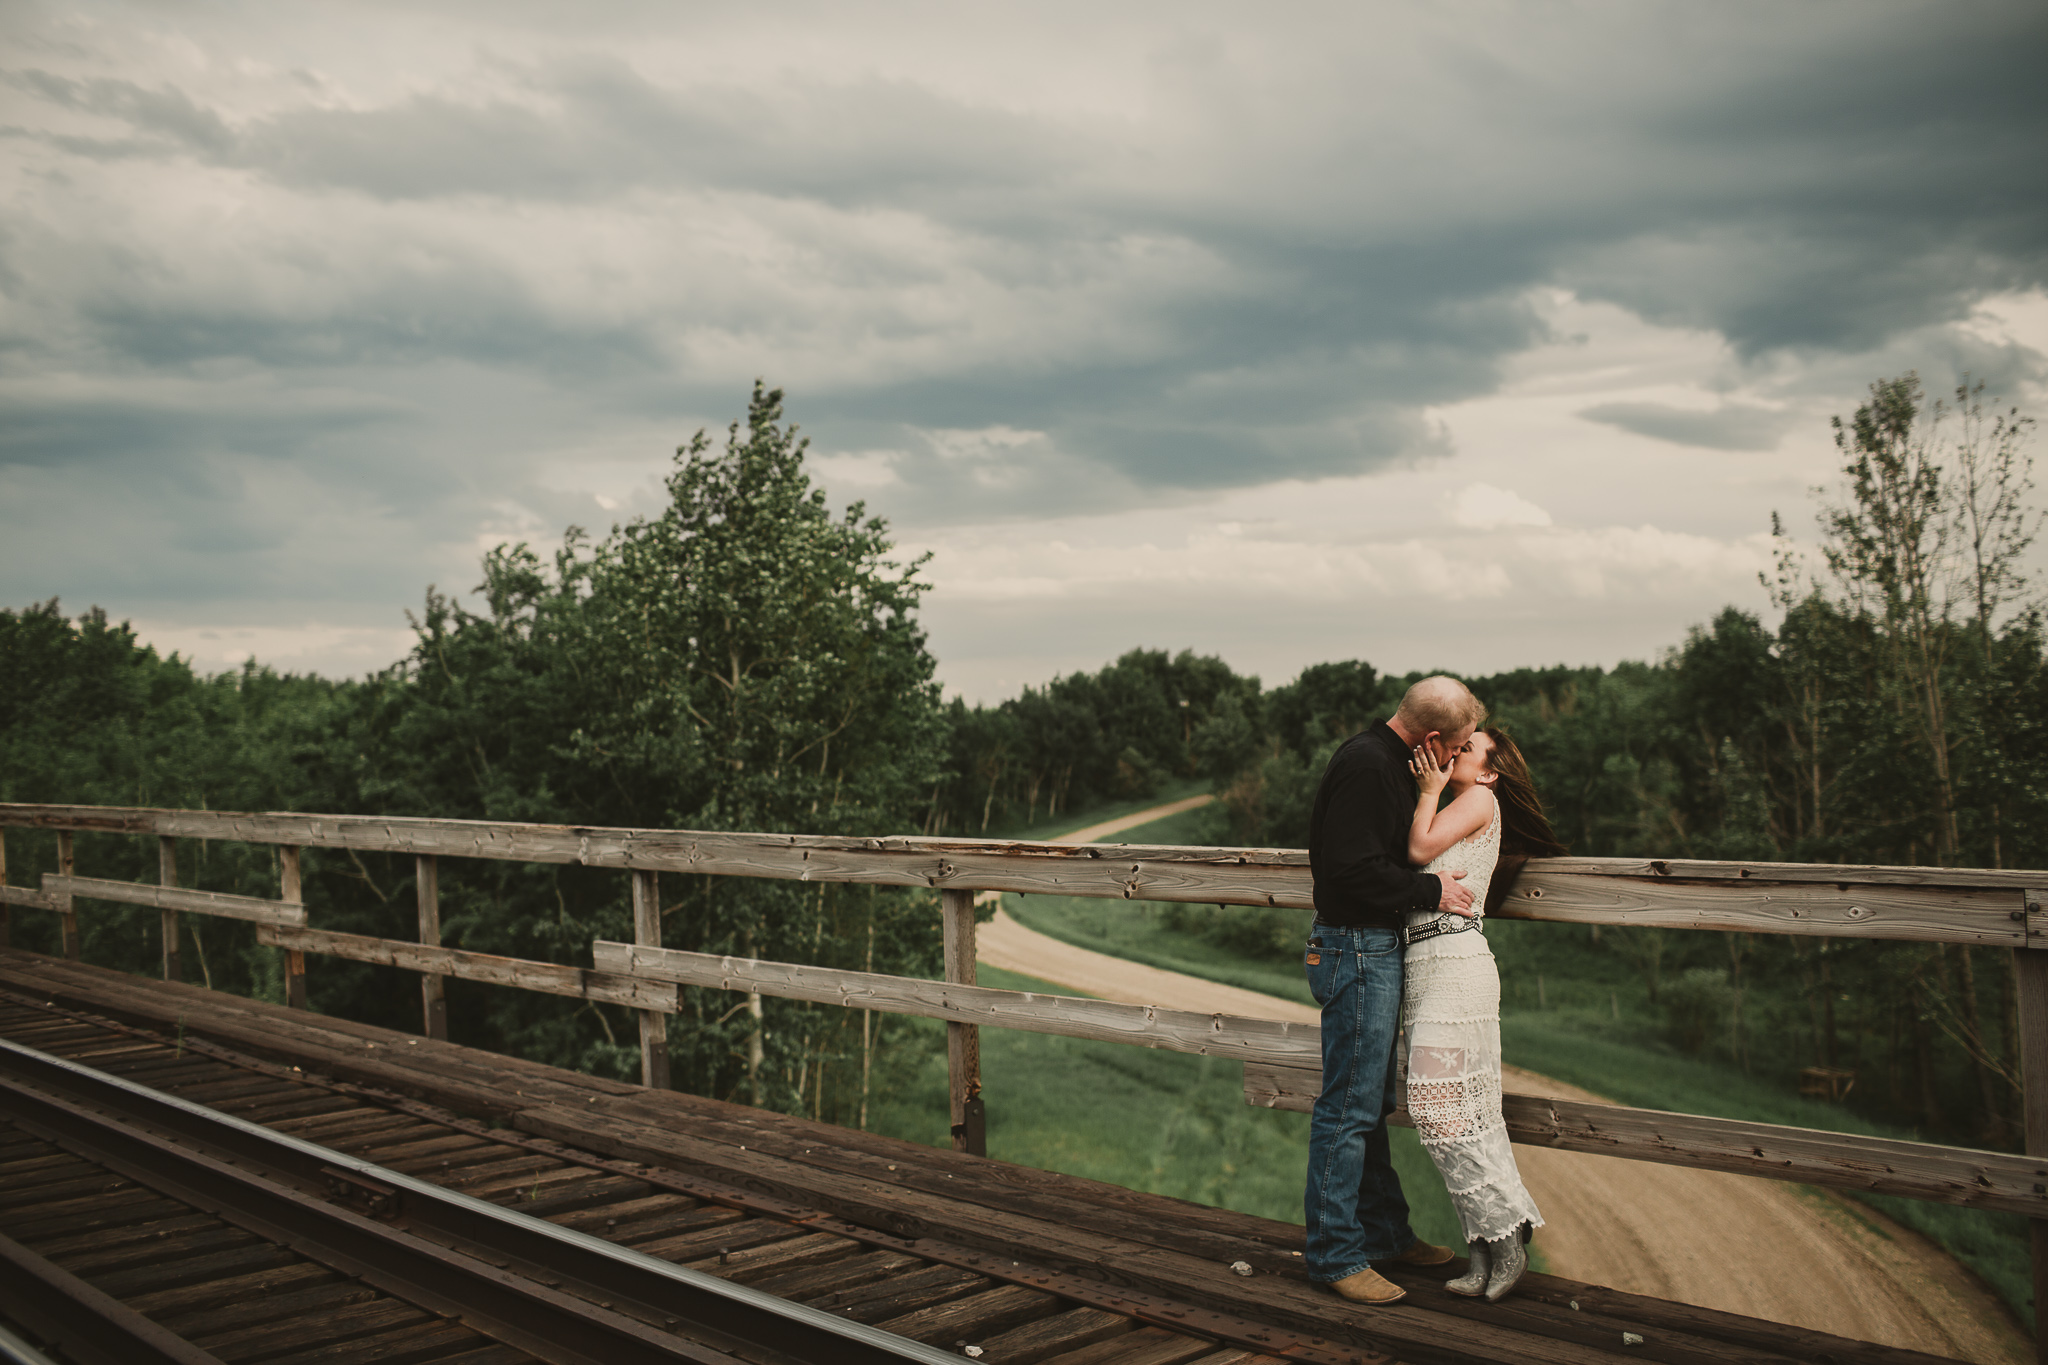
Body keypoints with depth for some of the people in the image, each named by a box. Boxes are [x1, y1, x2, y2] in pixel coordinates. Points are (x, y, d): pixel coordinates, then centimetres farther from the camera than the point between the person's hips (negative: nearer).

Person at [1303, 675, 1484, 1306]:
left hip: (1378, 948, 11)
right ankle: (1334, 1253, 5)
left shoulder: (1387, 760, 13)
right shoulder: (1366, 764, -19)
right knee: (1349, 1106, -4)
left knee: (1371, 1102, 17)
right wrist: (1432, 890, -15)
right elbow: (1354, 868, -25)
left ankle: (1385, 1233, 29)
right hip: (1358, 950, -11)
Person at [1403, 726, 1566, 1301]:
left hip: (1455, 960, -9)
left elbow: (1420, 848, -8)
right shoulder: (1452, 808, 25)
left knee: (1441, 1105, -11)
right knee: (1463, 1112, 5)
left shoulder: (1481, 799, 1)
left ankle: (1505, 1234, -2)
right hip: (1425, 967, 9)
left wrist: (1429, 791, 3)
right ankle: (1488, 1250, 7)